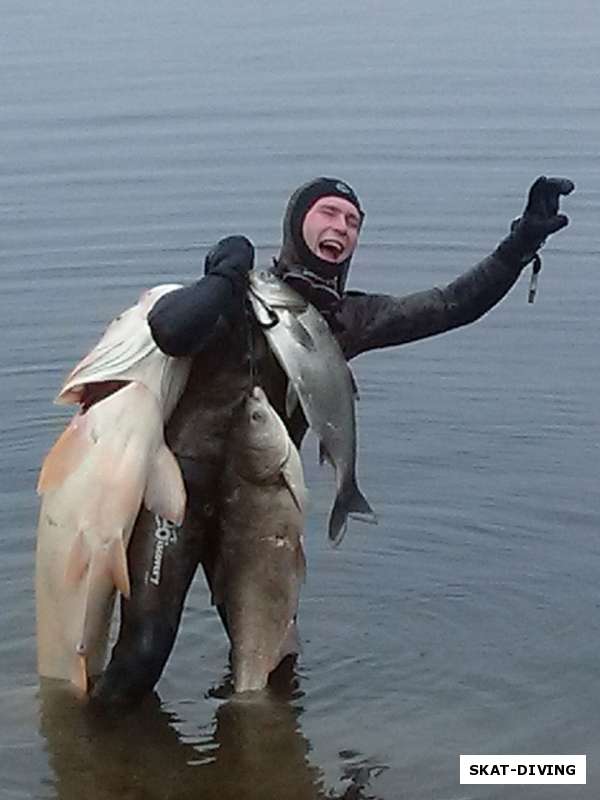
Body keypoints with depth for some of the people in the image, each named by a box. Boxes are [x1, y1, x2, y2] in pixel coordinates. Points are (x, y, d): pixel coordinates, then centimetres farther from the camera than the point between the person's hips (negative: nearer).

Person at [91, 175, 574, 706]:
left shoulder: (347, 320, 10)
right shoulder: (243, 293, -5)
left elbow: (453, 305, 5)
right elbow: (170, 331, -26)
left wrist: (521, 244, -3)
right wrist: (225, 275, -13)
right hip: (181, 487, -5)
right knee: (143, 652, -8)